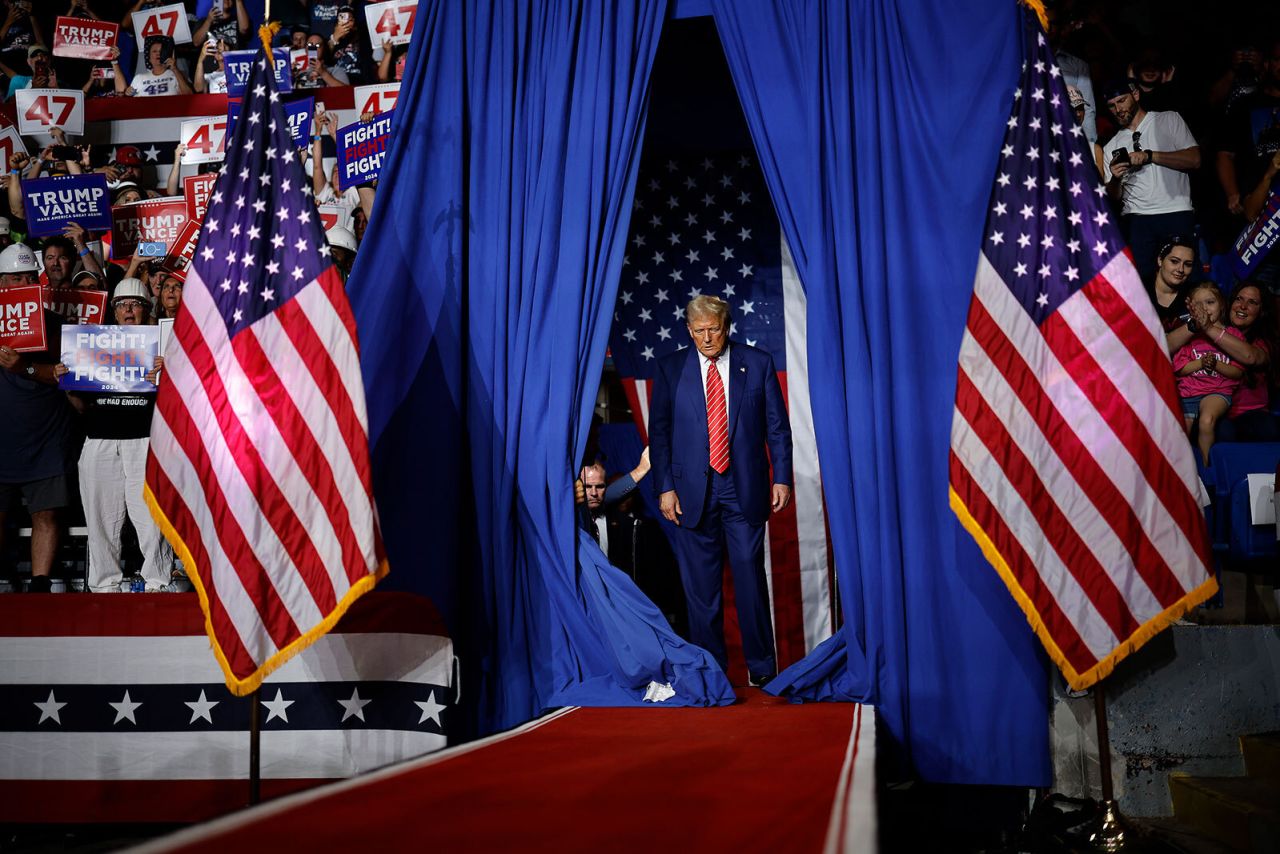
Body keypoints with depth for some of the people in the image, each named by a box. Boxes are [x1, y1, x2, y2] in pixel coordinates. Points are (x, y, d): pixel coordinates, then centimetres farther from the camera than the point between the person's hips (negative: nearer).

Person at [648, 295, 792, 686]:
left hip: (745, 489, -1)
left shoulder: (758, 363, 5)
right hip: (693, 490, 1)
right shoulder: (670, 368, 5)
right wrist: (664, 487, -2)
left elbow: (777, 427, 6)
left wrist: (782, 477, -1)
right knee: (700, 584, 4)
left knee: (751, 578, 1)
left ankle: (761, 667, 15)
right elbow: (659, 431, 5)